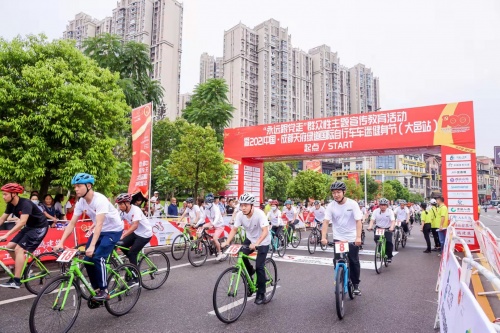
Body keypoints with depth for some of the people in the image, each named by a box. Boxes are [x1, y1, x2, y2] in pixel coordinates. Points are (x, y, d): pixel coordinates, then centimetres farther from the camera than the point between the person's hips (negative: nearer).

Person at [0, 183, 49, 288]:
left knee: (19, 249, -17)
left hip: (39, 227, -9)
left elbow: (22, 222, -38)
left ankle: (16, 281, -12)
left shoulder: (25, 204, -27)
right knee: (10, 247, 2)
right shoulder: (11, 205, -1)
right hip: (29, 227, 9)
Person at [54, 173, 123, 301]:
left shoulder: (100, 200, -29)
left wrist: (92, 246, -44)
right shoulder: (80, 202, -7)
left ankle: (104, 291, -3)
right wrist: (61, 243, -13)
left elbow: (99, 224, -37)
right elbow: (71, 224, -4)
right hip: (100, 231, 7)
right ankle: (97, 290, 17)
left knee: (98, 258, -19)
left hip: (114, 230, -7)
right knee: (88, 260, 0)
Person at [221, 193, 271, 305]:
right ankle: (250, 272, 11)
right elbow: (234, 229, -13)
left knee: (259, 266, -10)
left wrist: (256, 244, -50)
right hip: (250, 239, 5)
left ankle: (261, 293, 8)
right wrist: (227, 242, -28)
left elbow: (265, 231, -37)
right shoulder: (240, 215, -17)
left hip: (263, 241, -5)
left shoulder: (259, 214, -31)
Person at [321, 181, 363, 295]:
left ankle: (356, 285, 25)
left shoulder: (352, 204, -11)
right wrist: (323, 237, -26)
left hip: (352, 239, -1)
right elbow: (326, 222, -13)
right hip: (338, 239, 1)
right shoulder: (331, 206, -7)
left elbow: (358, 221, -15)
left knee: (354, 262, 5)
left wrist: (358, 237, -27)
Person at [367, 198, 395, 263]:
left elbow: (393, 221, -21)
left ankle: (389, 256, 7)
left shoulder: (390, 211, -10)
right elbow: (372, 220, -15)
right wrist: (370, 227, -34)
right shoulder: (375, 211, -7)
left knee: (389, 242, -13)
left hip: (387, 229, -1)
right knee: (376, 238, -23)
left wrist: (391, 228, -40)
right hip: (378, 228, 1)